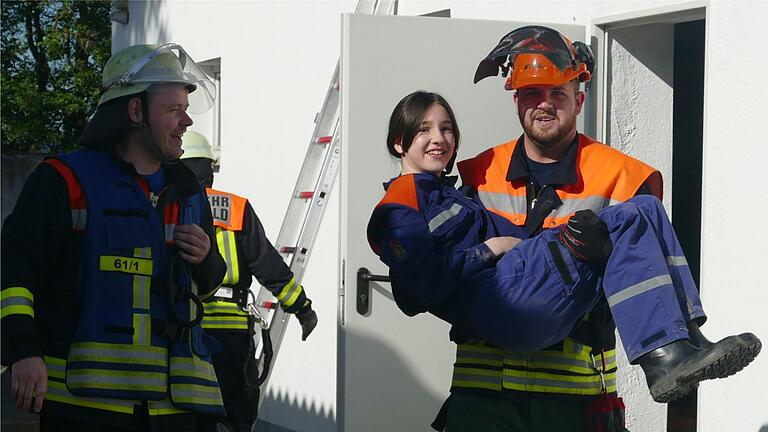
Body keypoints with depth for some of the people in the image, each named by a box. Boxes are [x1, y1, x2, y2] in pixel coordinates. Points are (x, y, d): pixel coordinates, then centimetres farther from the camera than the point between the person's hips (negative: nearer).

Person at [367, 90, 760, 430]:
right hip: (493, 303, -10)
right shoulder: (398, 209, 4)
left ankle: (681, 337, -16)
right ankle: (665, 354, -29)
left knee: (646, 210, -1)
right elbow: (425, 283, -12)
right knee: (628, 221, -20)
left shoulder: (447, 193, 35)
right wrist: (489, 249, -7)